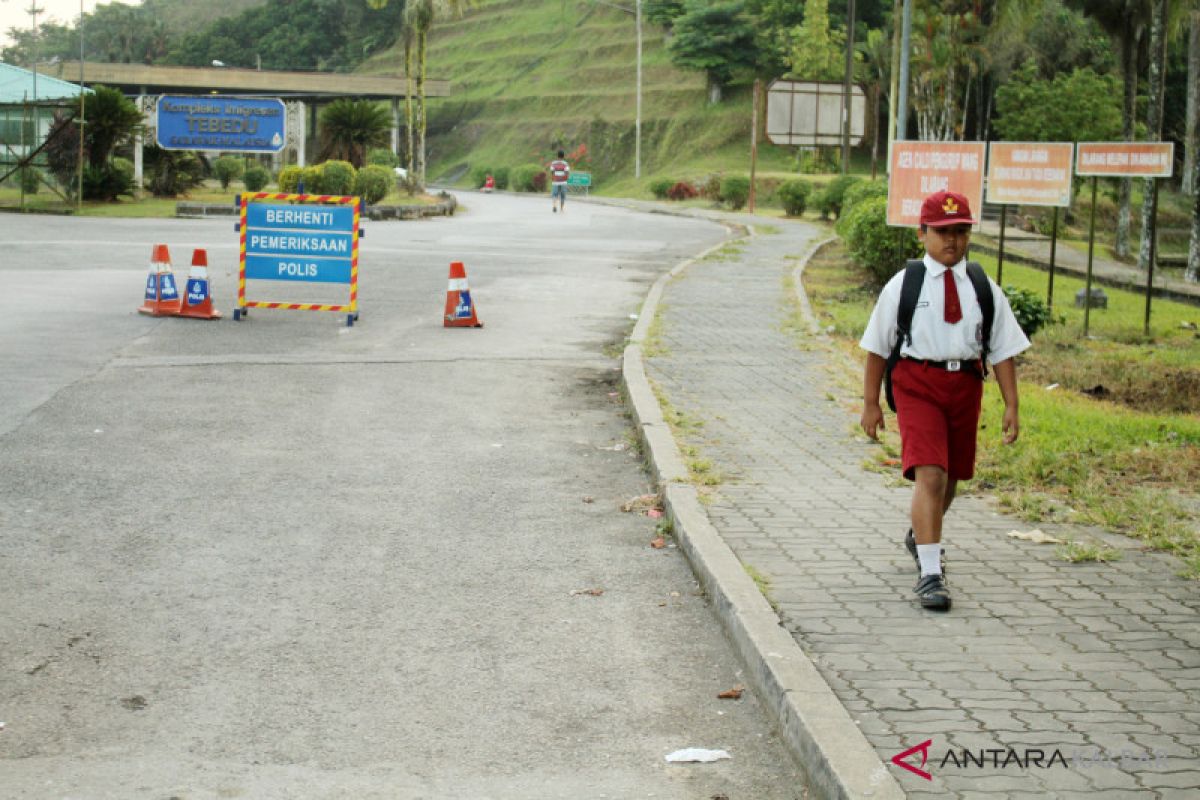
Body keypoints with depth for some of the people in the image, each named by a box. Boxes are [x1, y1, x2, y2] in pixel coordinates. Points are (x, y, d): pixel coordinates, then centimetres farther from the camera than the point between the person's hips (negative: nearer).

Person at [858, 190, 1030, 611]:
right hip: (917, 383, -4)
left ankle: (920, 537, 47)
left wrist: (1011, 406, -1)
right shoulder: (903, 284, -2)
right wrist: (871, 404, 2)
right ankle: (930, 574, -16)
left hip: (965, 384, 4)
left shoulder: (983, 288, 4)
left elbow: (1003, 349, 5)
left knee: (950, 476, 18)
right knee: (929, 474, -17)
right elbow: (877, 347, 3)